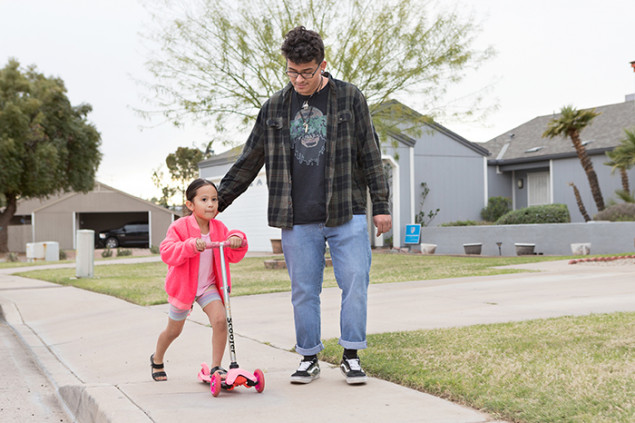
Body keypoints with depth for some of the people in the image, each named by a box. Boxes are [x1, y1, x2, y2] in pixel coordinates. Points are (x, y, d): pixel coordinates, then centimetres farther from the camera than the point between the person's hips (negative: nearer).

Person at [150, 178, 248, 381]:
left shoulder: (218, 227, -3)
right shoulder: (180, 226, -16)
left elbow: (233, 256, -4)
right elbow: (167, 252, -28)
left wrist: (237, 240, -25)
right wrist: (191, 245, -41)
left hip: (208, 286, 3)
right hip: (183, 286, -2)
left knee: (220, 319, -22)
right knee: (173, 330, 15)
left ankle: (216, 367, -9)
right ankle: (157, 360, 45)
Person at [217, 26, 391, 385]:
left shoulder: (349, 98, 3)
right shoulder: (275, 108, 9)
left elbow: (370, 155, 5)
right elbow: (250, 161, 15)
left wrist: (381, 205, 2)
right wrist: (217, 201, 13)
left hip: (346, 214, -2)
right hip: (297, 220, 2)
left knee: (355, 283, -4)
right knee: (304, 291, 6)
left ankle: (351, 356, 9)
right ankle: (309, 359, 18)